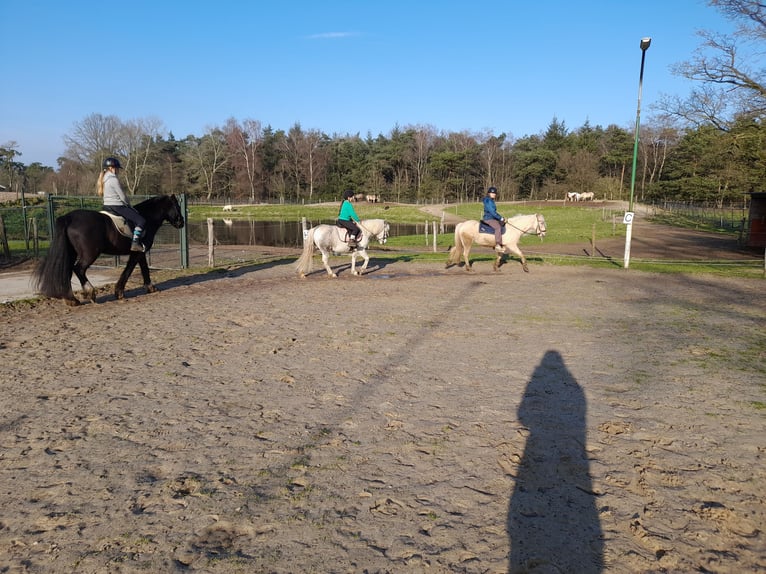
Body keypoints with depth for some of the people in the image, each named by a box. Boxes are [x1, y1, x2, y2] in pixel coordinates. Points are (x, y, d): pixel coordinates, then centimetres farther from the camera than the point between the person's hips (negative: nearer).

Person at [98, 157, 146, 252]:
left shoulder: (104, 178, 13)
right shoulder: (114, 179, -16)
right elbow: (122, 196, -15)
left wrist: (126, 204, 16)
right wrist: (129, 205, 3)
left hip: (107, 206, 10)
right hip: (117, 207, -10)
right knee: (141, 221, -11)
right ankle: (135, 243, -20)